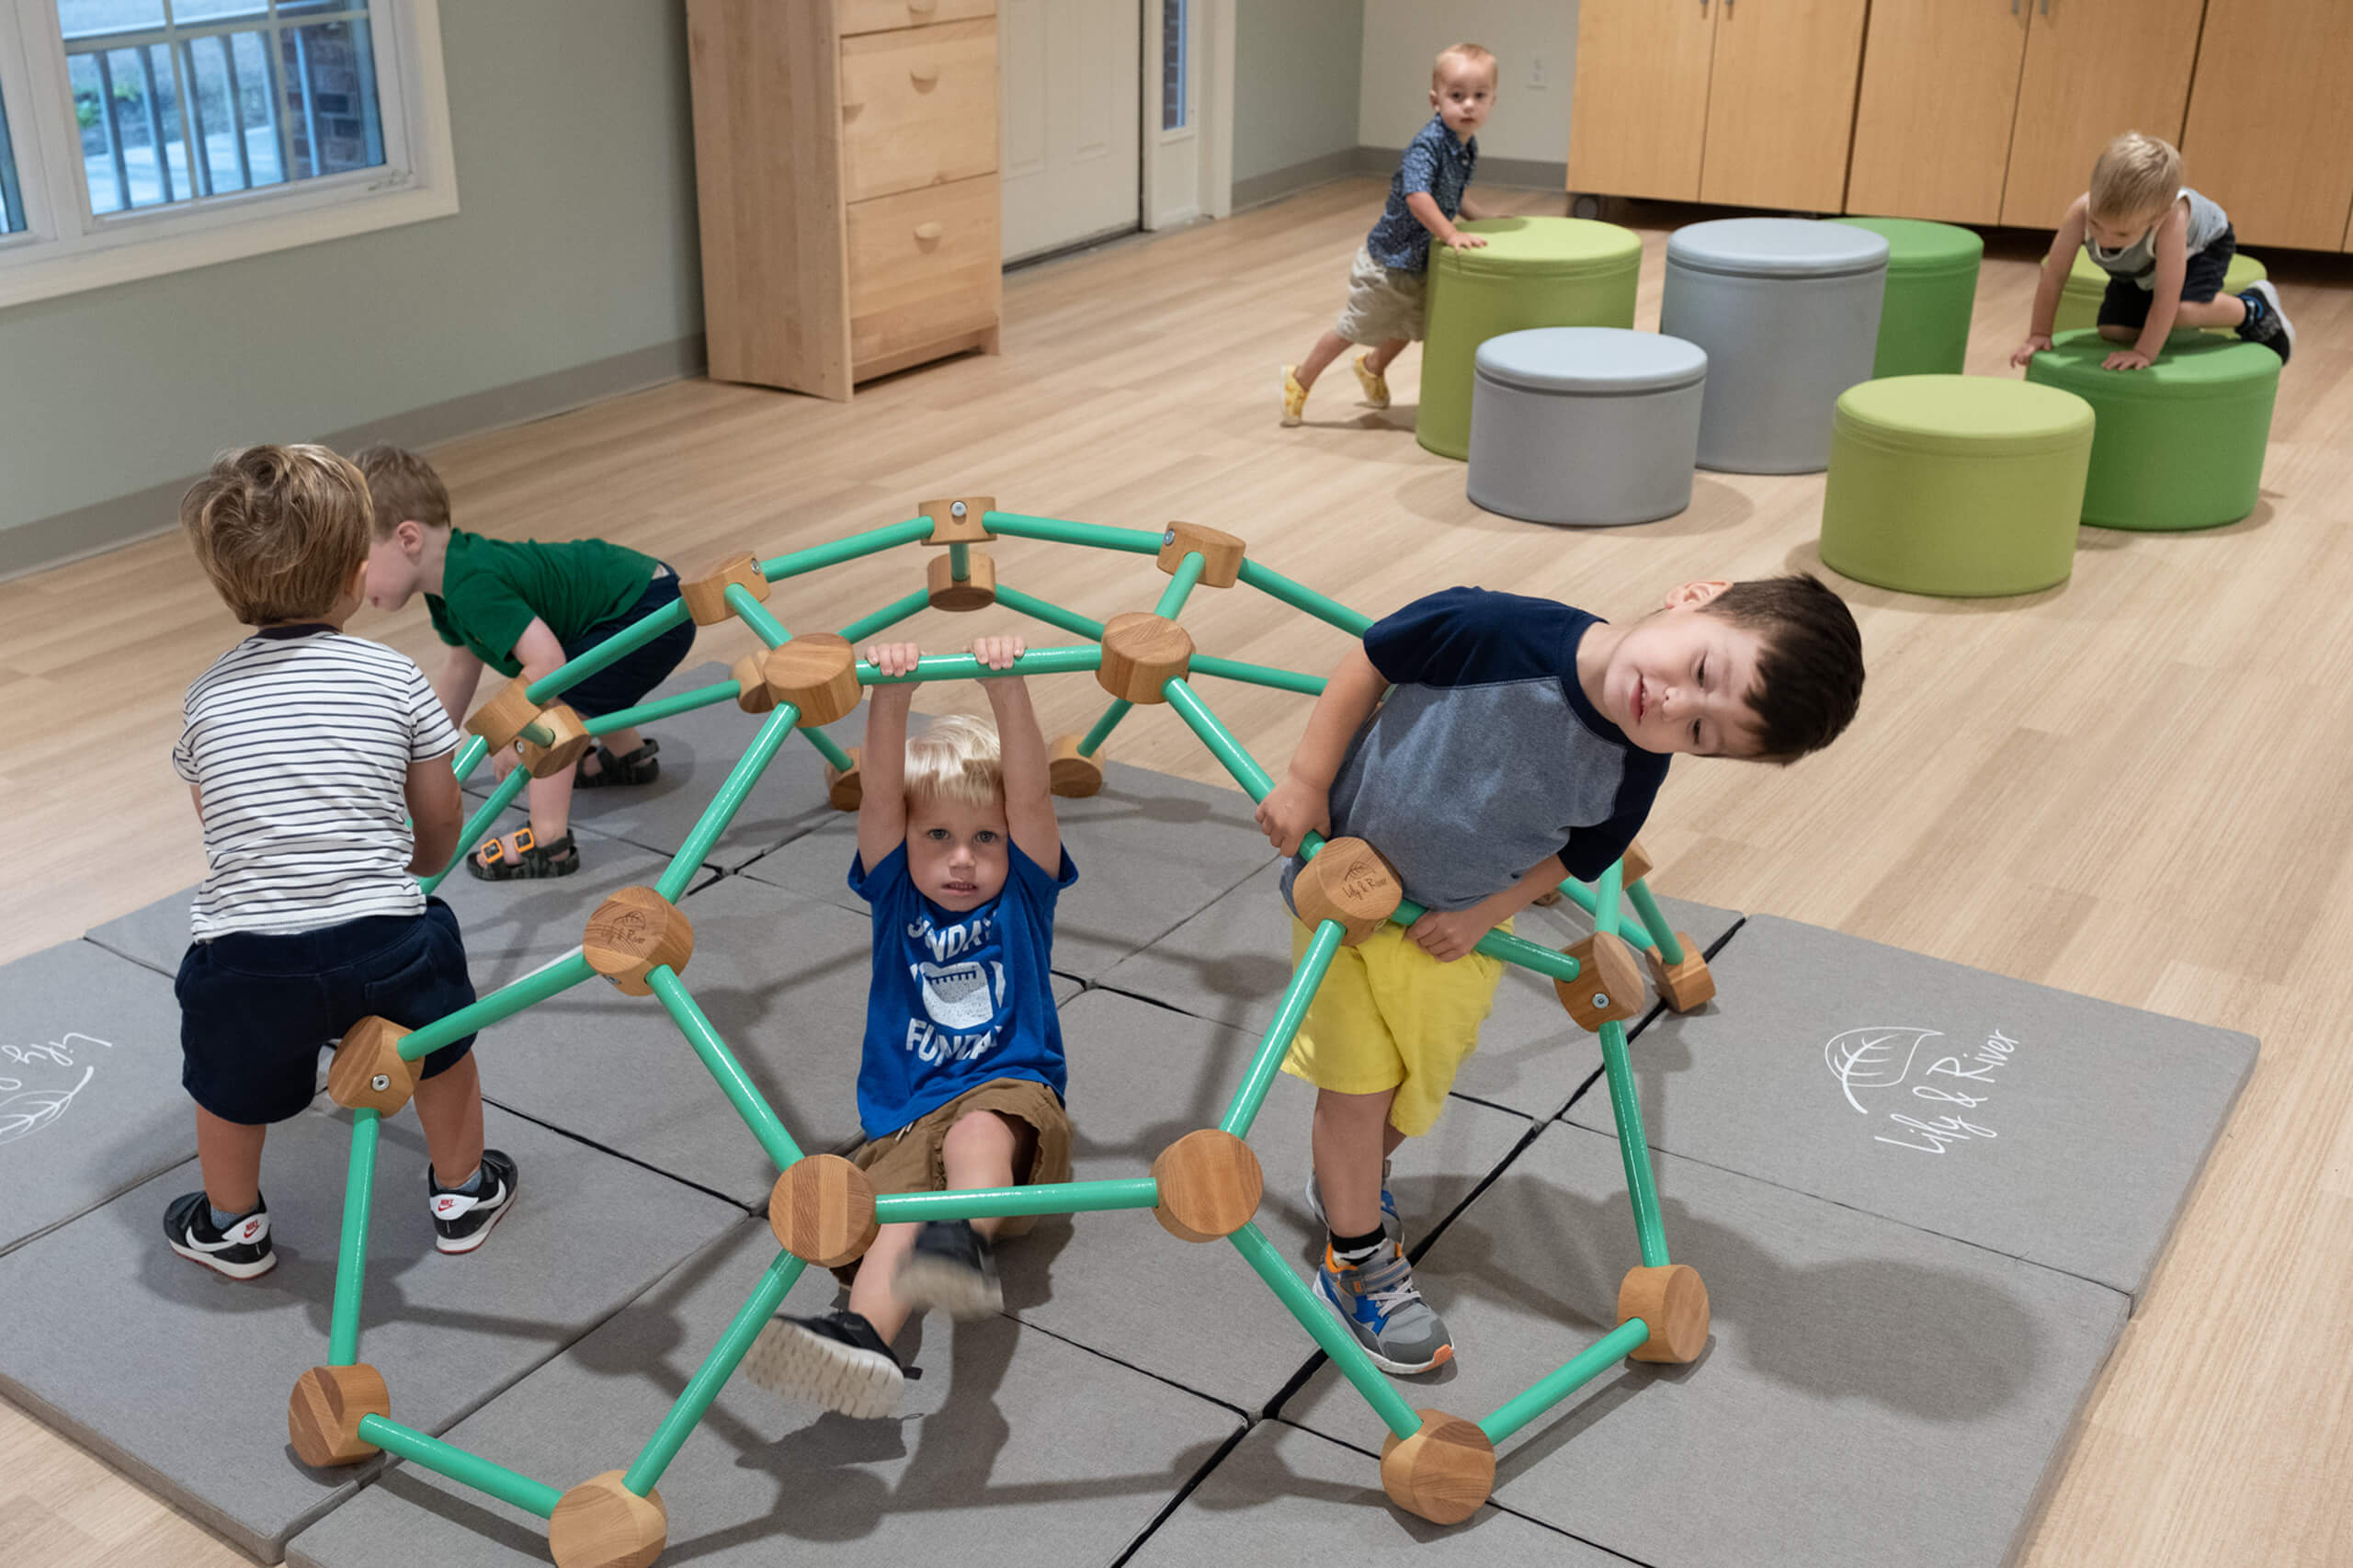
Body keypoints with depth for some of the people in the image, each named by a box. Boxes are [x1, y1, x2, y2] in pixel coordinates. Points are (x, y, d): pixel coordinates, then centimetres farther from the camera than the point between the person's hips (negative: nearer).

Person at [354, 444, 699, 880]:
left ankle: (548, 843, -18)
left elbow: (546, 660, -35)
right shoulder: (452, 575, 4)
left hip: (651, 612, -11)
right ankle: (630, 756, 54)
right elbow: (460, 667, 18)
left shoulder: (474, 586, -28)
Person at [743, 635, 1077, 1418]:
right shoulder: (895, 892, 11)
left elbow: (1030, 794, -8)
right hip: (903, 1120, 2)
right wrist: (892, 696, -21)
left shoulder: (1024, 892, 8)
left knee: (978, 1130, -37)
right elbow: (881, 794, -5)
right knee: (894, 1210, -29)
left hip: (1011, 1095, -2)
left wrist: (1007, 688, -22)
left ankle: (968, 1245, -64)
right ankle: (862, 1334, -55)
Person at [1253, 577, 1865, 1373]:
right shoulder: (1499, 633, -37)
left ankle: (1349, 1181, 50)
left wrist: (1483, 913, -14)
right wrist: (1308, 780, -17)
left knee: (1420, 1088, 18)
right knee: (1359, 1084, 2)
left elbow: (1577, 856, -3)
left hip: (1455, 926, 4)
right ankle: (1357, 1260, 25)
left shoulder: (1632, 778, -24)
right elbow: (1369, 663, -21)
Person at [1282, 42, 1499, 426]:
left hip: (1419, 263, 8)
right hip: (1387, 261, -8)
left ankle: (1372, 368, 55)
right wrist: (1451, 234, -44)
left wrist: (1478, 217, 4)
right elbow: (1417, 196, -41)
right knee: (1353, 329, 5)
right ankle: (1300, 380, 24)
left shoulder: (1468, 147, -2)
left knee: (1408, 329, 26)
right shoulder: (1428, 144, -29)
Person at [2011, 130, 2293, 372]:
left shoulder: (2171, 220, -48)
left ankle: (2251, 309, -1)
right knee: (2113, 331, -10)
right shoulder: (2082, 211, -40)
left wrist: (2144, 353, -45)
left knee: (2181, 310, -31)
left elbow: (2166, 297, -44)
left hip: (2202, 245, -4)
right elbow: (2054, 275, -29)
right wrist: (2038, 334, -25)